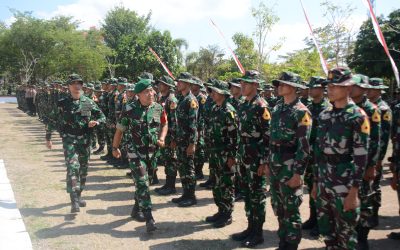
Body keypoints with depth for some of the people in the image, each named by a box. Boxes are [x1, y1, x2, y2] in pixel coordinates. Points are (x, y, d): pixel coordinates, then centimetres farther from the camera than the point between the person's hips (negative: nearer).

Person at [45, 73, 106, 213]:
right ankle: (74, 201, -19)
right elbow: (52, 121, 7)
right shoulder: (62, 103, -1)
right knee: (72, 167, -18)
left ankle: (78, 195, 31)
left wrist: (96, 122, -12)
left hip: (85, 140, 3)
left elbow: (102, 117, 10)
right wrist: (48, 138, 9)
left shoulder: (88, 102, 4)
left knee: (83, 169, 12)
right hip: (69, 140, -3)